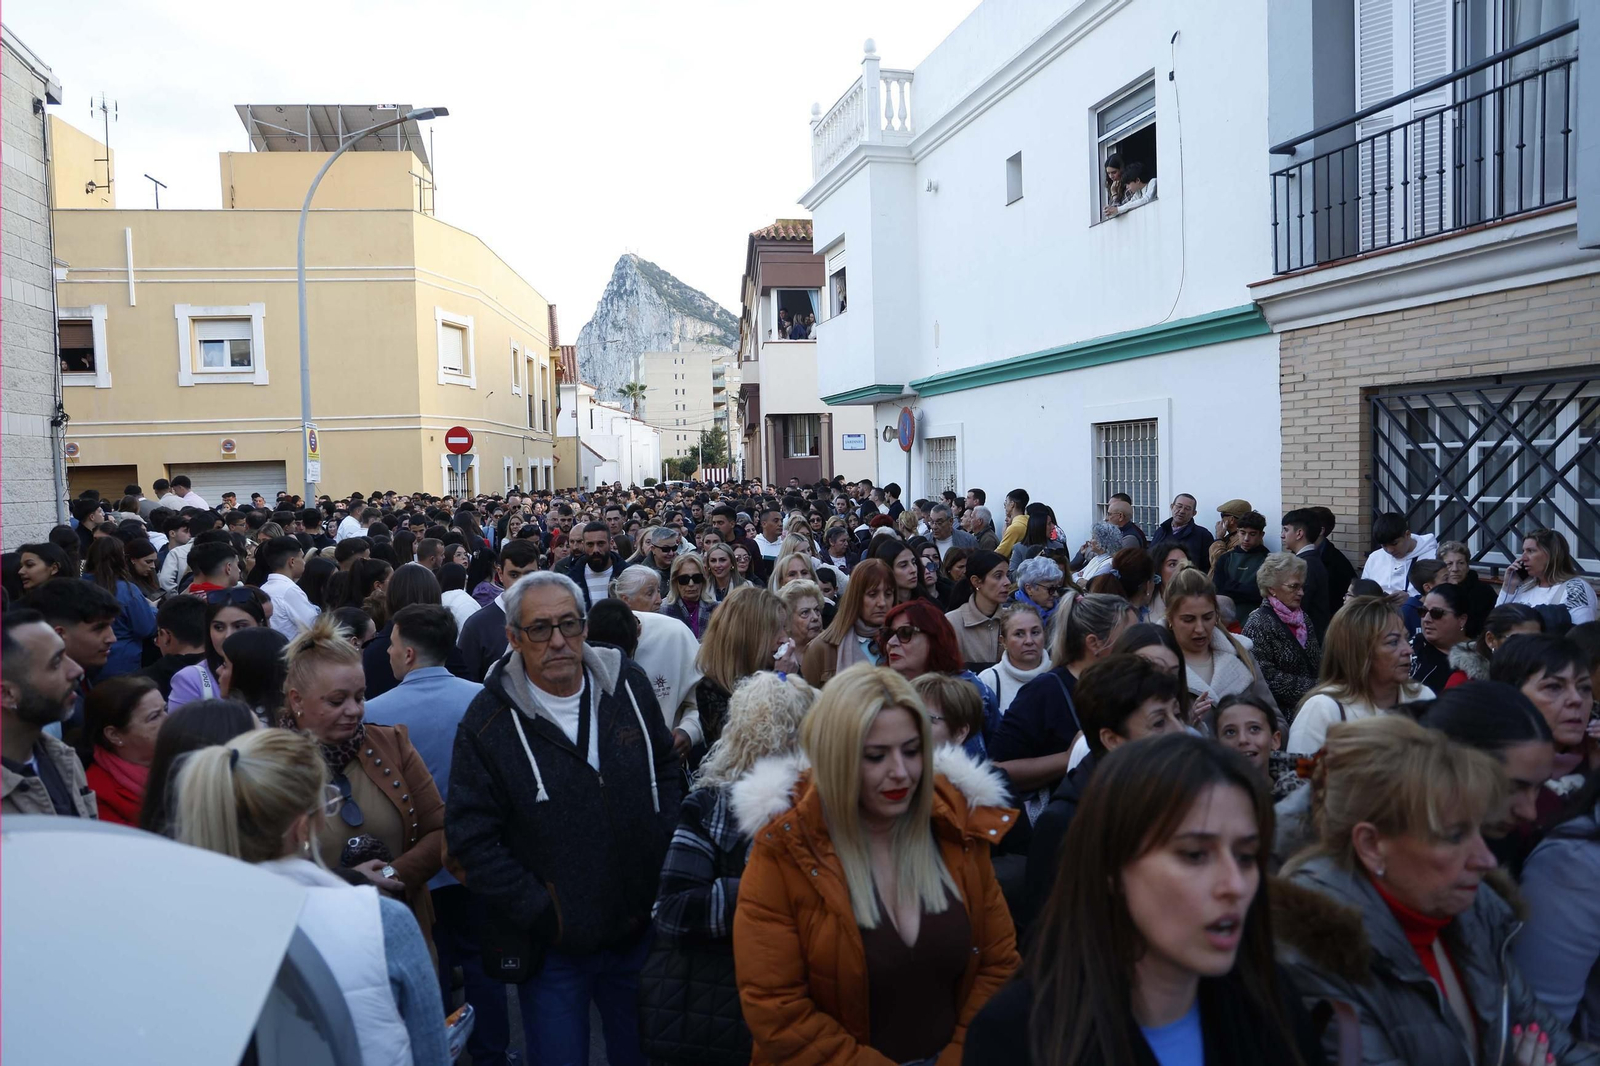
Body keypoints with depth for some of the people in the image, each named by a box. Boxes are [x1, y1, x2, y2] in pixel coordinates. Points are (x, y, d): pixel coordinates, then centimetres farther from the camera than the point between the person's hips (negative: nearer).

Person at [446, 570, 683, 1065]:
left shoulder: (629, 685, -3)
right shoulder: (488, 720, -13)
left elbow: (665, 770, 9)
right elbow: (471, 836, -12)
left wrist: (663, 861, -2)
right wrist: (540, 913, -14)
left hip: (639, 929, 4)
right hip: (552, 948, -3)